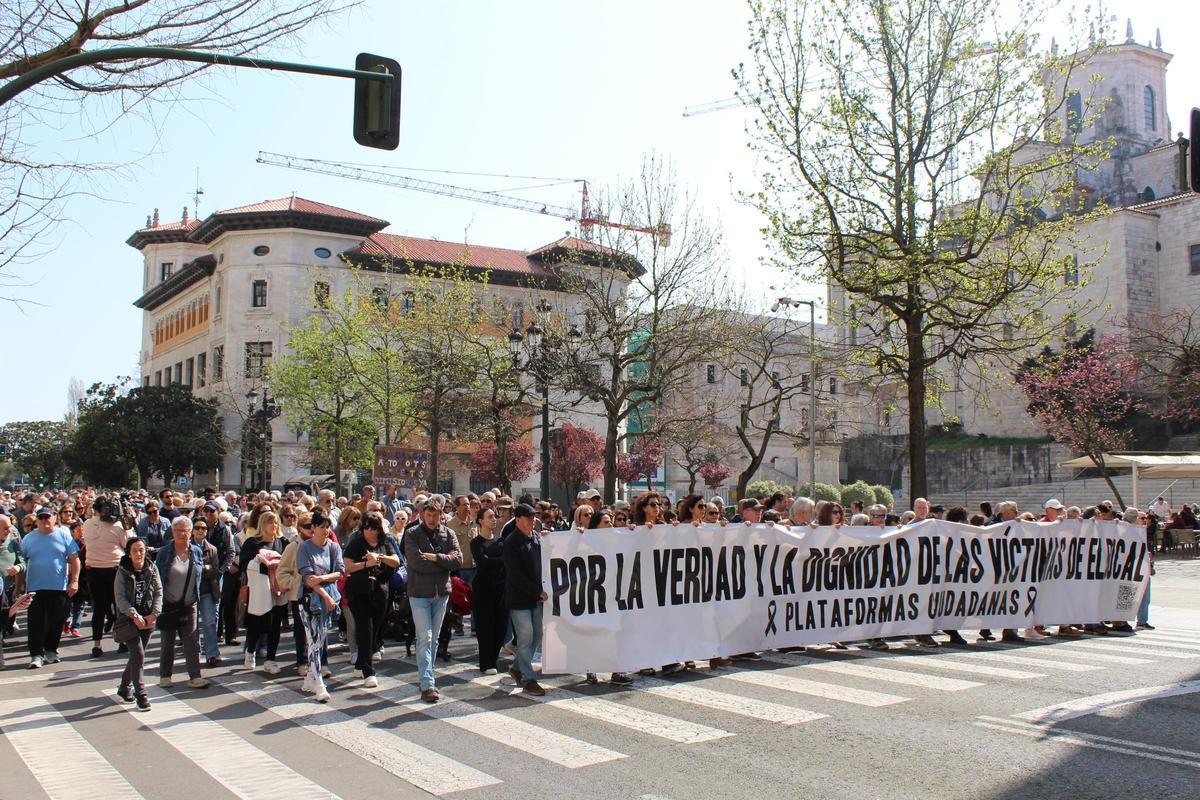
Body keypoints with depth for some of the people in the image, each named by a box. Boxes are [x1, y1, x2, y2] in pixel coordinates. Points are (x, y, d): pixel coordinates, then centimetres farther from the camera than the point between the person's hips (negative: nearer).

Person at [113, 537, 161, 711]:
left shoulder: (151, 569, 3)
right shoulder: (122, 571, -5)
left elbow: (158, 592, 2)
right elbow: (120, 597, -9)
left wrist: (154, 614, -9)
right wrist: (134, 615, -17)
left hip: (148, 620, 3)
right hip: (129, 619, -3)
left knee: (137, 656, 11)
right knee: (138, 655, -12)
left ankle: (124, 688, 31)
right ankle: (141, 695, -7)